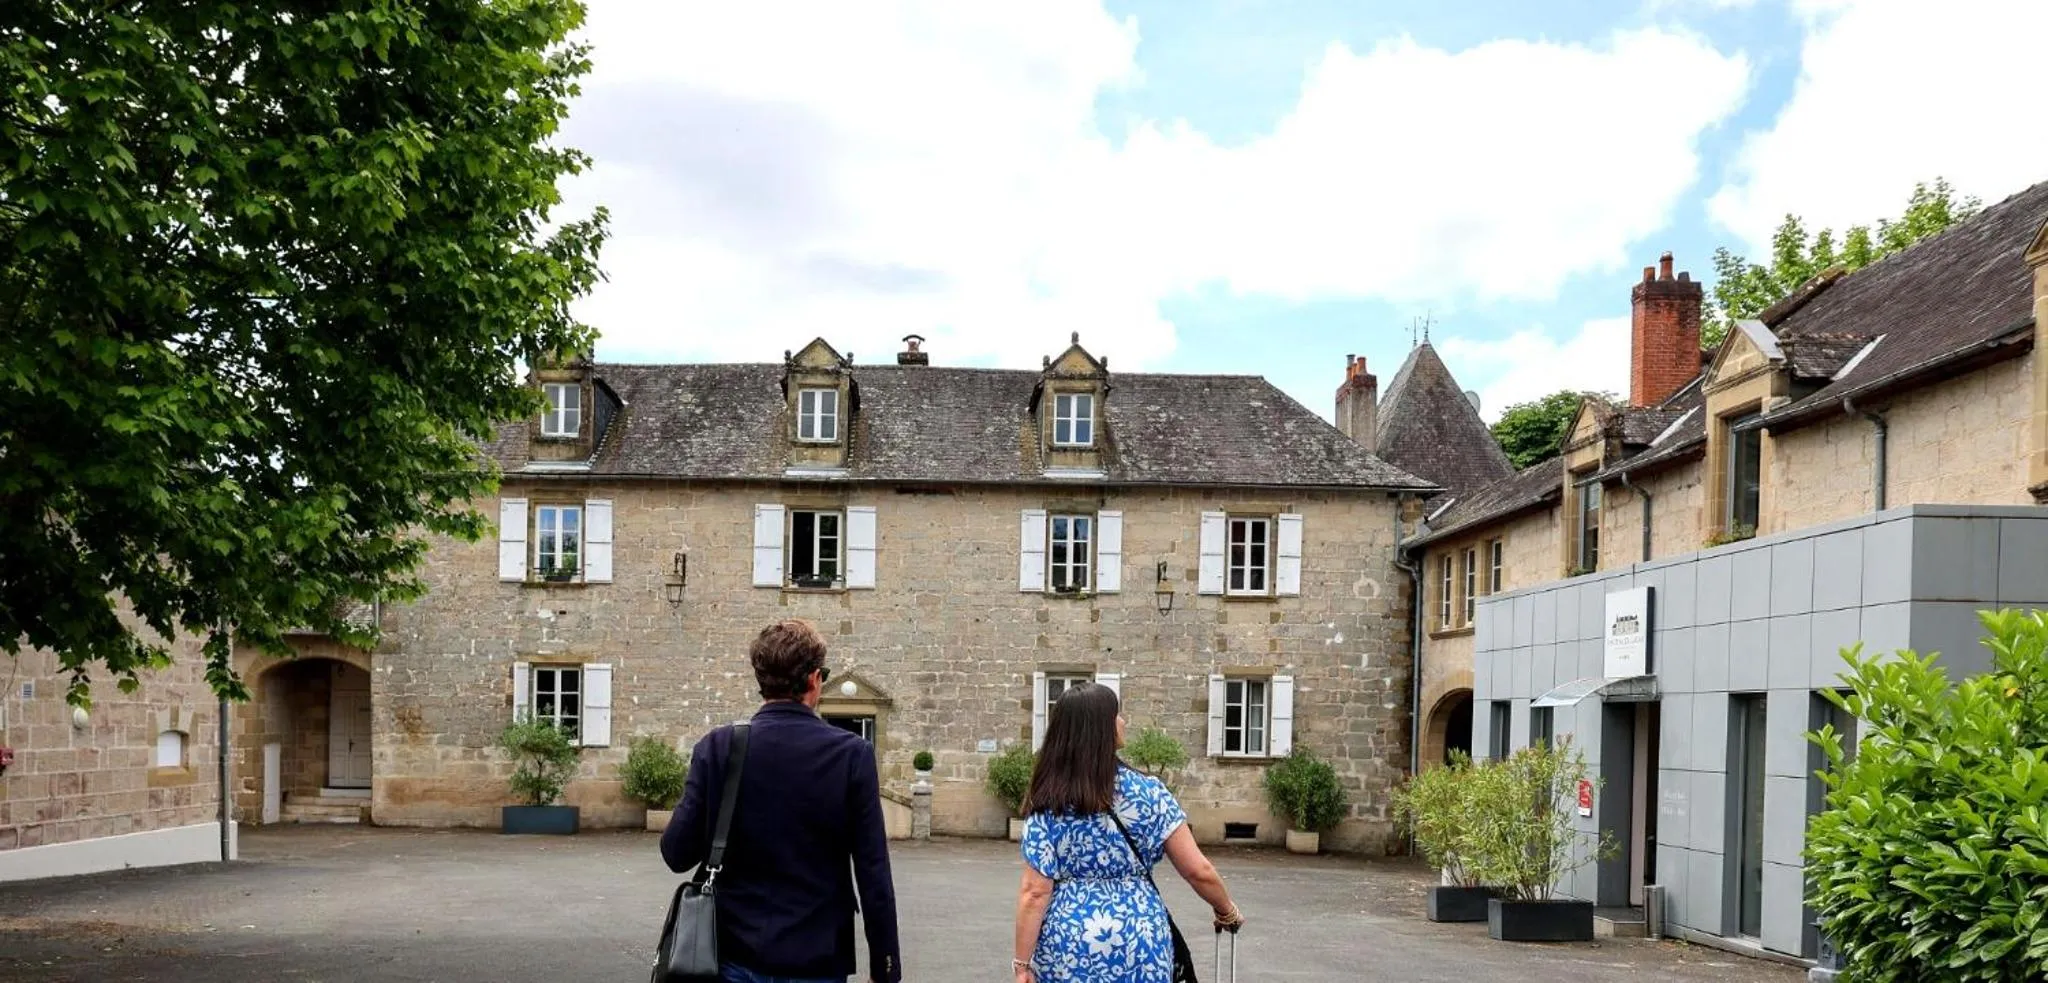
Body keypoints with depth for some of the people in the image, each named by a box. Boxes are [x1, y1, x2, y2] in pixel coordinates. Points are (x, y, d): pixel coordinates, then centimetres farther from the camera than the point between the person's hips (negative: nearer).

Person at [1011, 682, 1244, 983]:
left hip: (1065, 946, 0)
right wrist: (1227, 912, 14)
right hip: (1137, 946, 0)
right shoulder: (1148, 793, -5)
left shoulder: (1047, 804, -5)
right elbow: (1198, 871, -4)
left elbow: (1035, 892, -9)